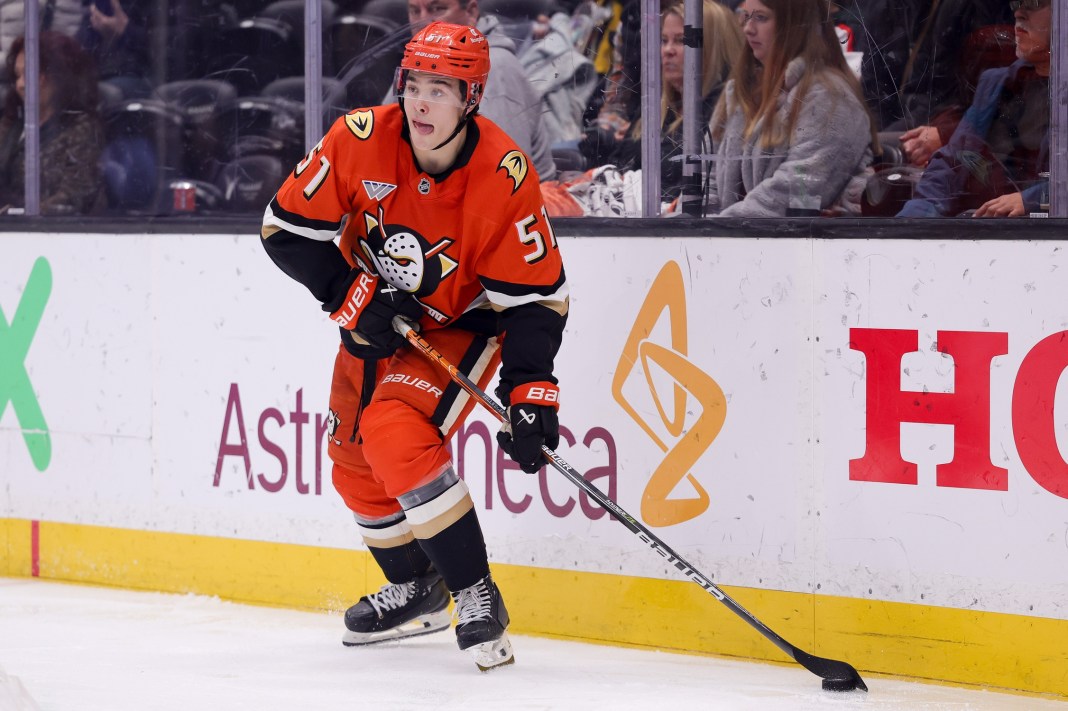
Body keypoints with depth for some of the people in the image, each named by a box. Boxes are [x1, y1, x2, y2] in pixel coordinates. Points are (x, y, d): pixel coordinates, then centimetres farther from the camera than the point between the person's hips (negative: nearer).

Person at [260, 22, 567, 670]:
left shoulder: (505, 177, -27)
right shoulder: (360, 141, -23)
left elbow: (536, 296, -22)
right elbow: (287, 228, -12)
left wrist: (531, 391, -31)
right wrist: (353, 296, -21)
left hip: (462, 324, -5)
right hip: (376, 319, 5)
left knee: (397, 436, -26)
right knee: (356, 459, 10)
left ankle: (477, 598, -18)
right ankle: (417, 591, 33)